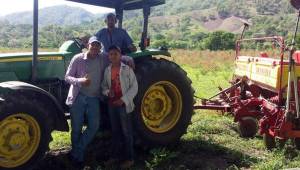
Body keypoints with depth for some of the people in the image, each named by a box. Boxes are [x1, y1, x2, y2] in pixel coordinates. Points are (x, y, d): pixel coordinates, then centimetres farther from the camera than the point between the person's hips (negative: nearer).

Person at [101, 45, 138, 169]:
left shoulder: (127, 69, -8)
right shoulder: (107, 70, 6)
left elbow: (134, 87, -9)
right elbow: (104, 86, 14)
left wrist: (123, 100, -17)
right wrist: (107, 92, -8)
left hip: (123, 104, -5)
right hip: (112, 104, 5)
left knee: (126, 132, 2)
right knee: (115, 131, 15)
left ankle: (129, 158, 11)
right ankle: (115, 155, 27)